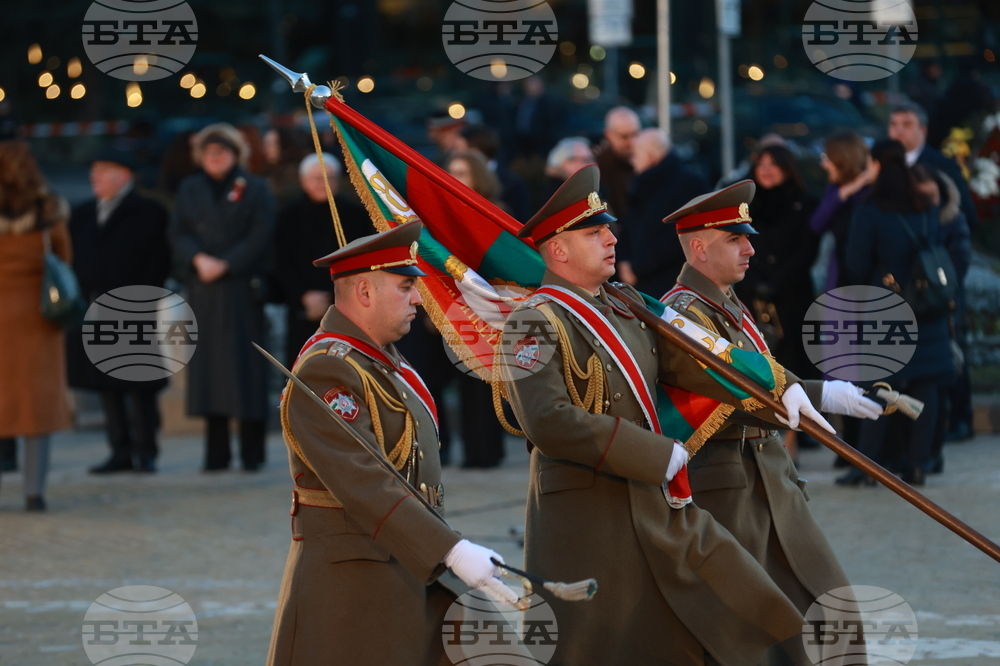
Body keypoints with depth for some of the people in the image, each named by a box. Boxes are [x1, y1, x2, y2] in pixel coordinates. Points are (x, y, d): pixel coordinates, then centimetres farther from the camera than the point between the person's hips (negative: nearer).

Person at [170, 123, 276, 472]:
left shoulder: (254, 189, 5)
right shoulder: (189, 189, 15)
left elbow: (260, 235, -4)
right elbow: (178, 232, 7)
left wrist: (224, 264, -13)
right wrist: (198, 258, -12)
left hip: (242, 287, -3)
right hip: (202, 289, 3)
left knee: (245, 364, -5)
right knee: (208, 364, 0)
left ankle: (252, 452, -1)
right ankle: (216, 452, 4)